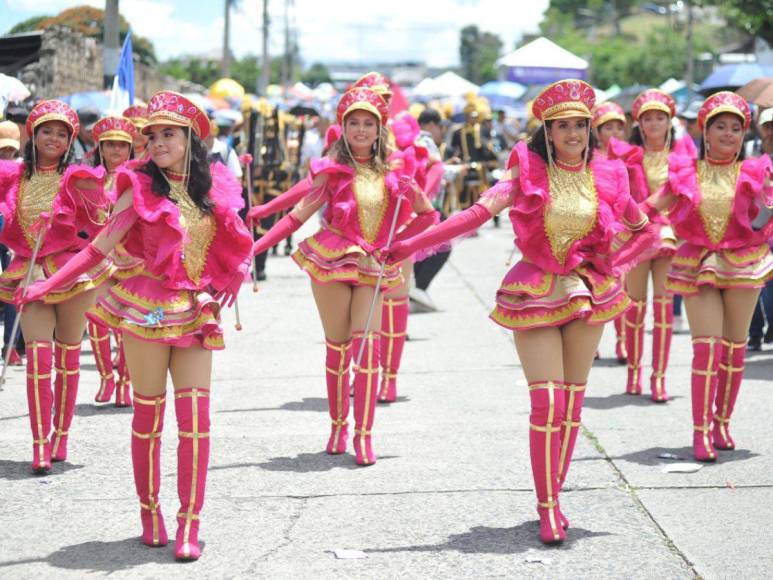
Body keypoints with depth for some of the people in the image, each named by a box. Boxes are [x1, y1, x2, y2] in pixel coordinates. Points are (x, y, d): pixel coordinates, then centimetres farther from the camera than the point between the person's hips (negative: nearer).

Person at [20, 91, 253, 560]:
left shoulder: (215, 187, 6)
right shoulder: (141, 187, -3)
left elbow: (231, 250, 18)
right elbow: (100, 248, -3)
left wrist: (236, 275, 0)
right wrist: (47, 285, -8)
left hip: (197, 312, 3)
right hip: (147, 307, -2)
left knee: (196, 416, -5)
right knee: (148, 416, 3)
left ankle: (190, 526, 0)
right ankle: (150, 513, 18)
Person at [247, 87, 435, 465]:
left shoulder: (393, 173, 4)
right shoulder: (334, 170, -1)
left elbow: (426, 213, 16)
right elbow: (298, 216, -4)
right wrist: (253, 248, -11)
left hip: (371, 268, 1)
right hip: (331, 263, -1)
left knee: (367, 344, -11)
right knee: (337, 347, 3)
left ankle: (364, 434, -6)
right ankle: (338, 426, 20)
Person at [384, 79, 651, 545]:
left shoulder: (606, 177, 2)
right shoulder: (528, 170, -4)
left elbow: (646, 230, 15)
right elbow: (479, 213, -14)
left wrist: (615, 263, -3)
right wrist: (411, 245, -25)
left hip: (589, 293, 3)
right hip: (534, 293, -3)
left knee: (573, 400, 6)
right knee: (547, 400, -10)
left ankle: (555, 494, 18)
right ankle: (548, 507, -3)